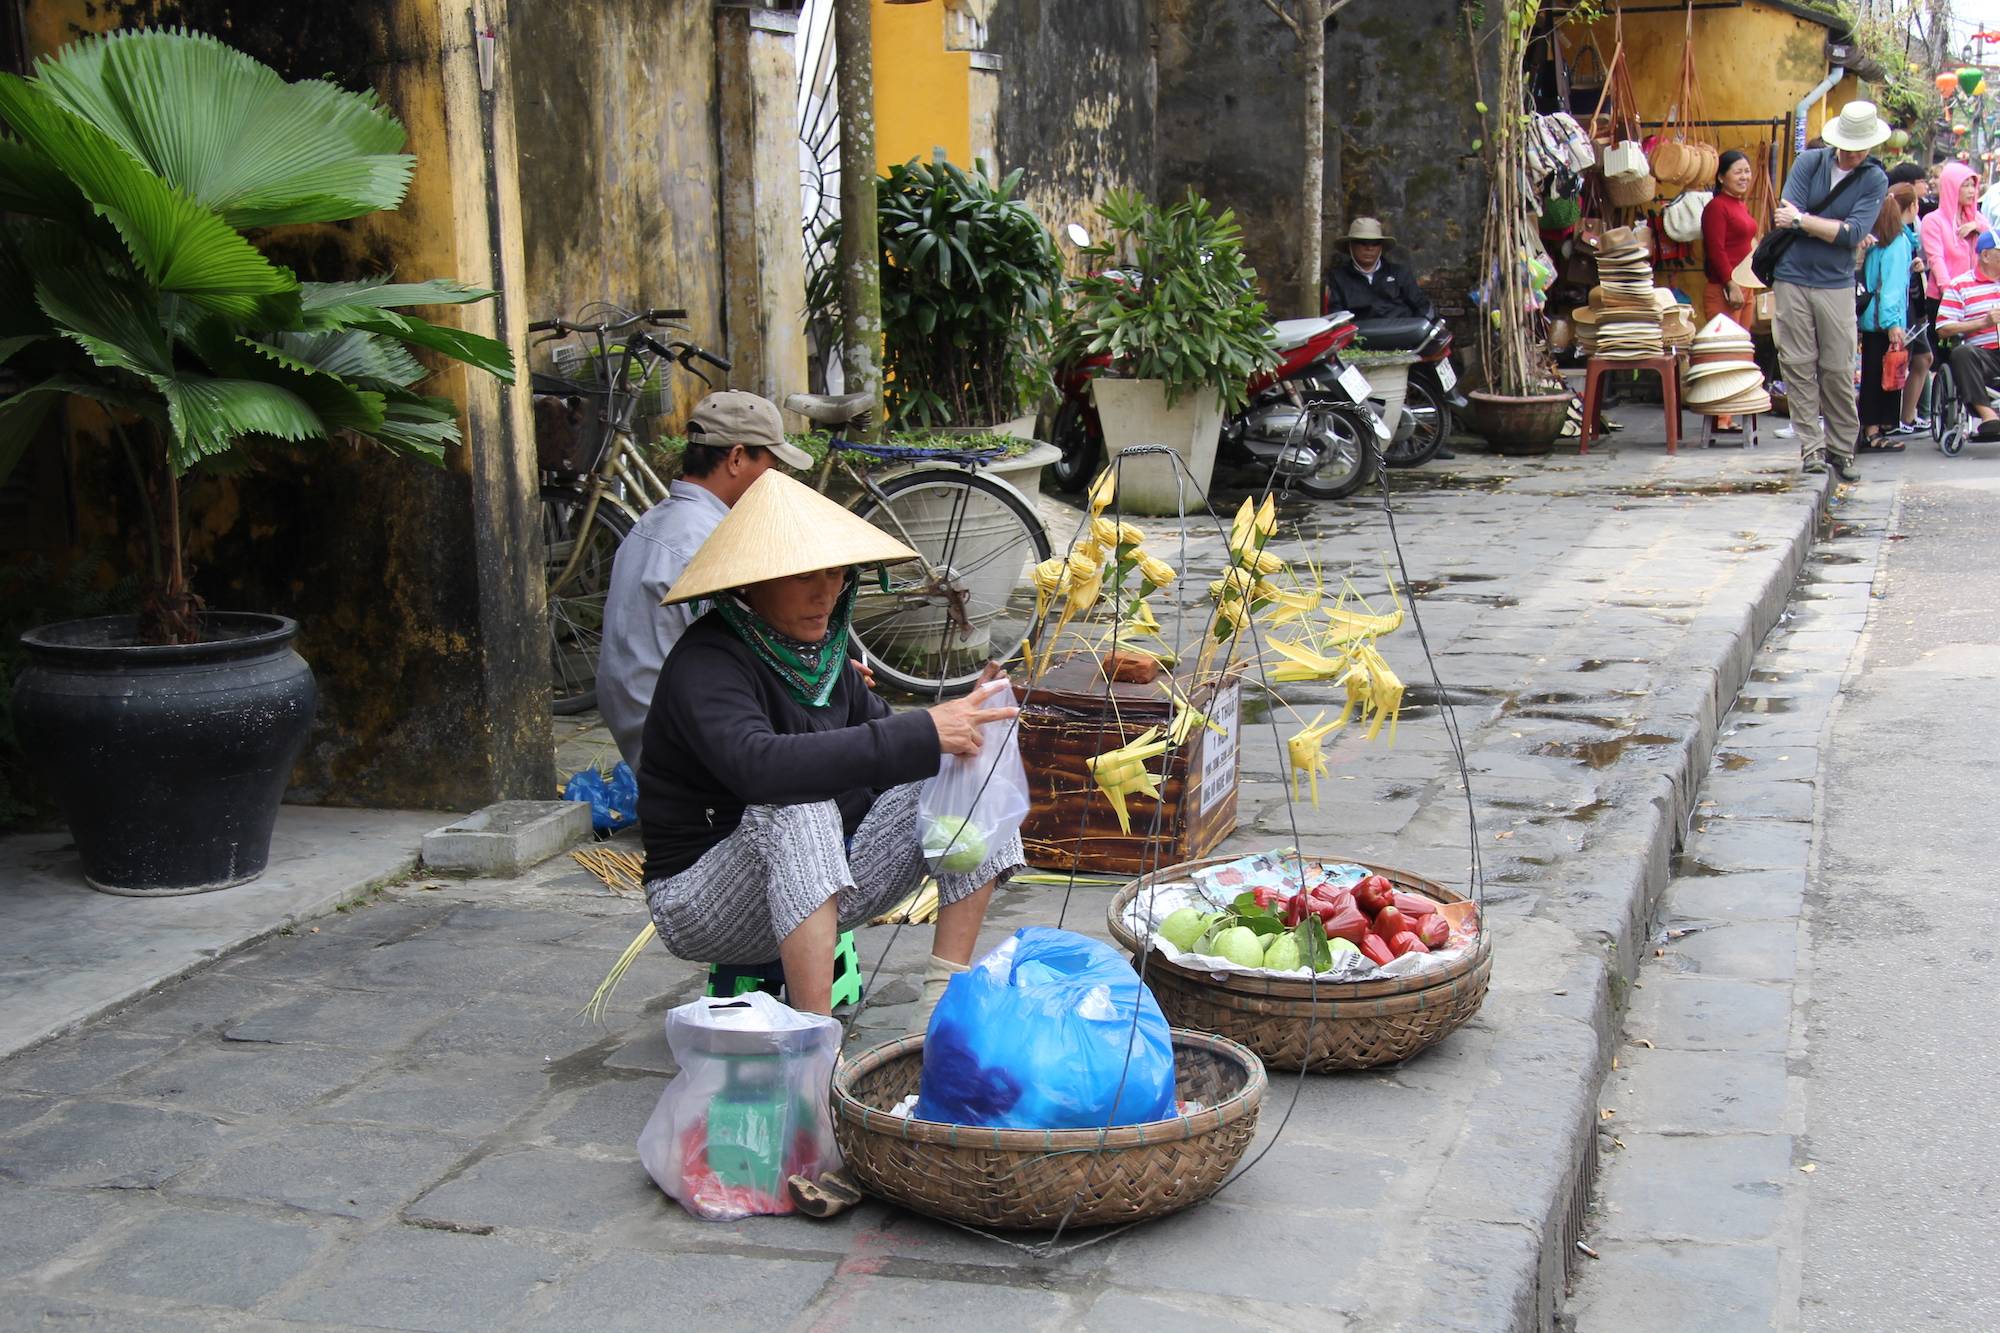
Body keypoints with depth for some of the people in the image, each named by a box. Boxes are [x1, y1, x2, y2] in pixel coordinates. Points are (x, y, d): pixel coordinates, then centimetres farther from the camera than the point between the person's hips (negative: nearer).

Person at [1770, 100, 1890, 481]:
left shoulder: (1875, 180, 2)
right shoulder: (1809, 162, 3)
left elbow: (1855, 233, -12)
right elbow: (1786, 217, -8)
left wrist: (1802, 220, -13)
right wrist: (1838, 230, -9)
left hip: (1836, 283, 0)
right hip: (1792, 278, 1)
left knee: (1838, 371, 0)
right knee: (1798, 365, -1)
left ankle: (1841, 450, 11)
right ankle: (1811, 449, 4)